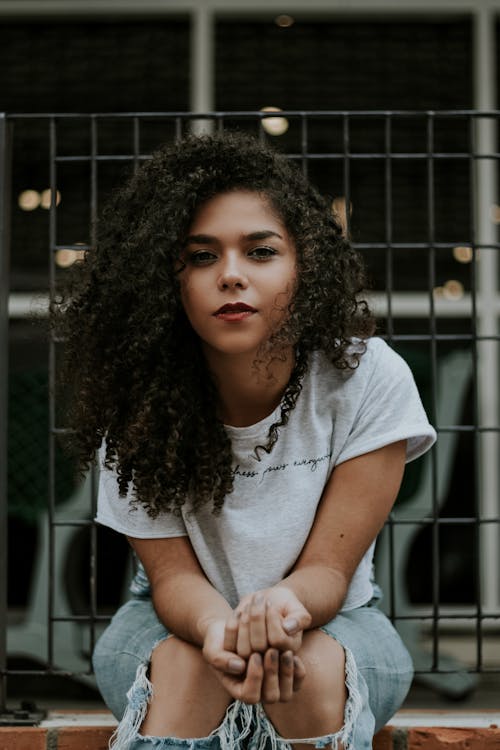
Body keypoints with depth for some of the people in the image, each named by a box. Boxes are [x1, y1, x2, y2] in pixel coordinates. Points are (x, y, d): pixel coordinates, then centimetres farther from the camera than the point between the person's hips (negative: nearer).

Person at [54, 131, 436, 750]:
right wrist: (217, 625, -39)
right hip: (182, 620, 0)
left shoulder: (370, 380, -19)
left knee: (314, 667, -33)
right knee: (185, 664, -33)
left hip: (329, 621, 0)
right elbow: (172, 572, -14)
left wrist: (284, 604, -41)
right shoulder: (140, 394, -16)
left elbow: (329, 568, -16)